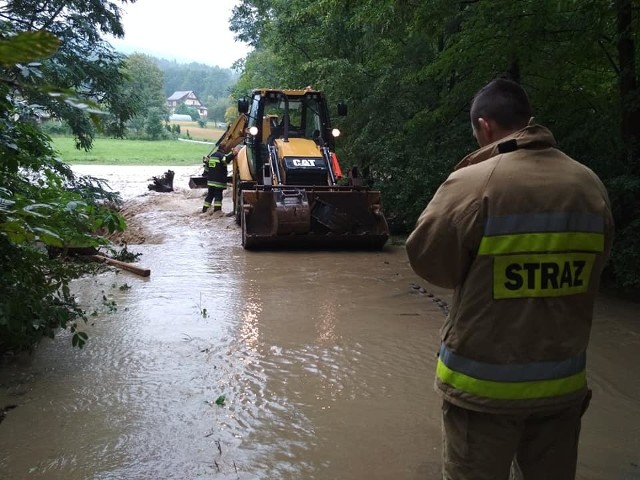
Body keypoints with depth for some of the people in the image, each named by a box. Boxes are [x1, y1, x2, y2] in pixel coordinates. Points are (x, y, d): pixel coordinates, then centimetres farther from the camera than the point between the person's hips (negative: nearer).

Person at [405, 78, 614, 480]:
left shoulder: (472, 183, -18)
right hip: (563, 381, 5)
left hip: (485, 383, -4)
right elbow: (593, 267, 9)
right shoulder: (591, 185, -3)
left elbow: (427, 261, -9)